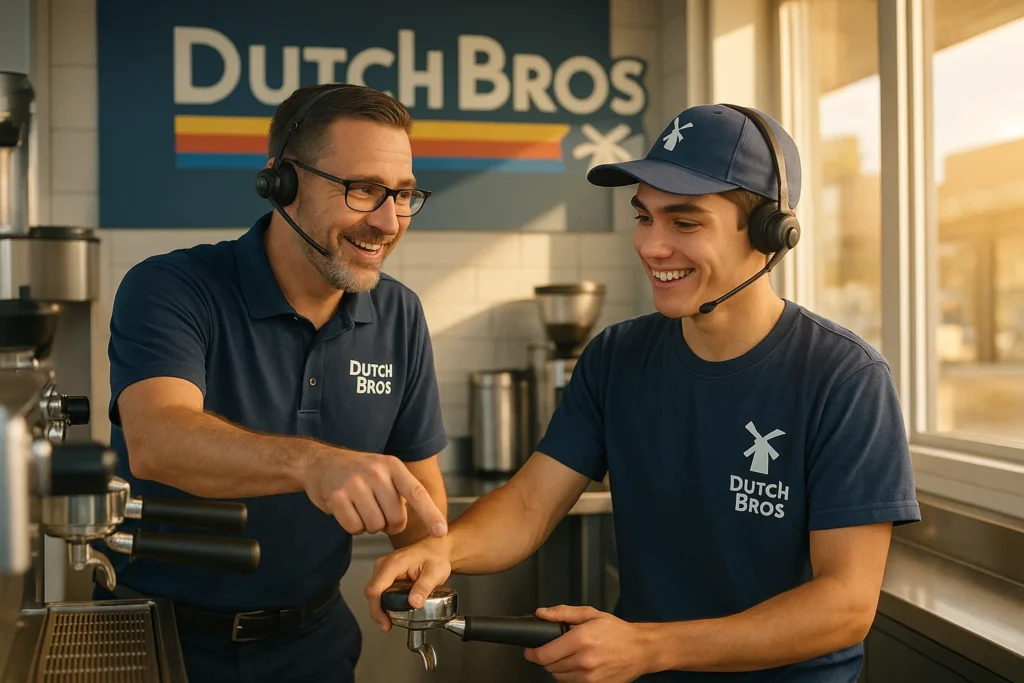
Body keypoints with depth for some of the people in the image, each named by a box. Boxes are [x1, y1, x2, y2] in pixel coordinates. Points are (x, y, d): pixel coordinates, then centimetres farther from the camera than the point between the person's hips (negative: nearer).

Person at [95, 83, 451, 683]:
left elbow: (418, 480, 3)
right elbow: (156, 441, -35)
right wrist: (312, 462, -52)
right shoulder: (170, 291, -17)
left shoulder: (399, 316, -2)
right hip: (156, 635, -4)